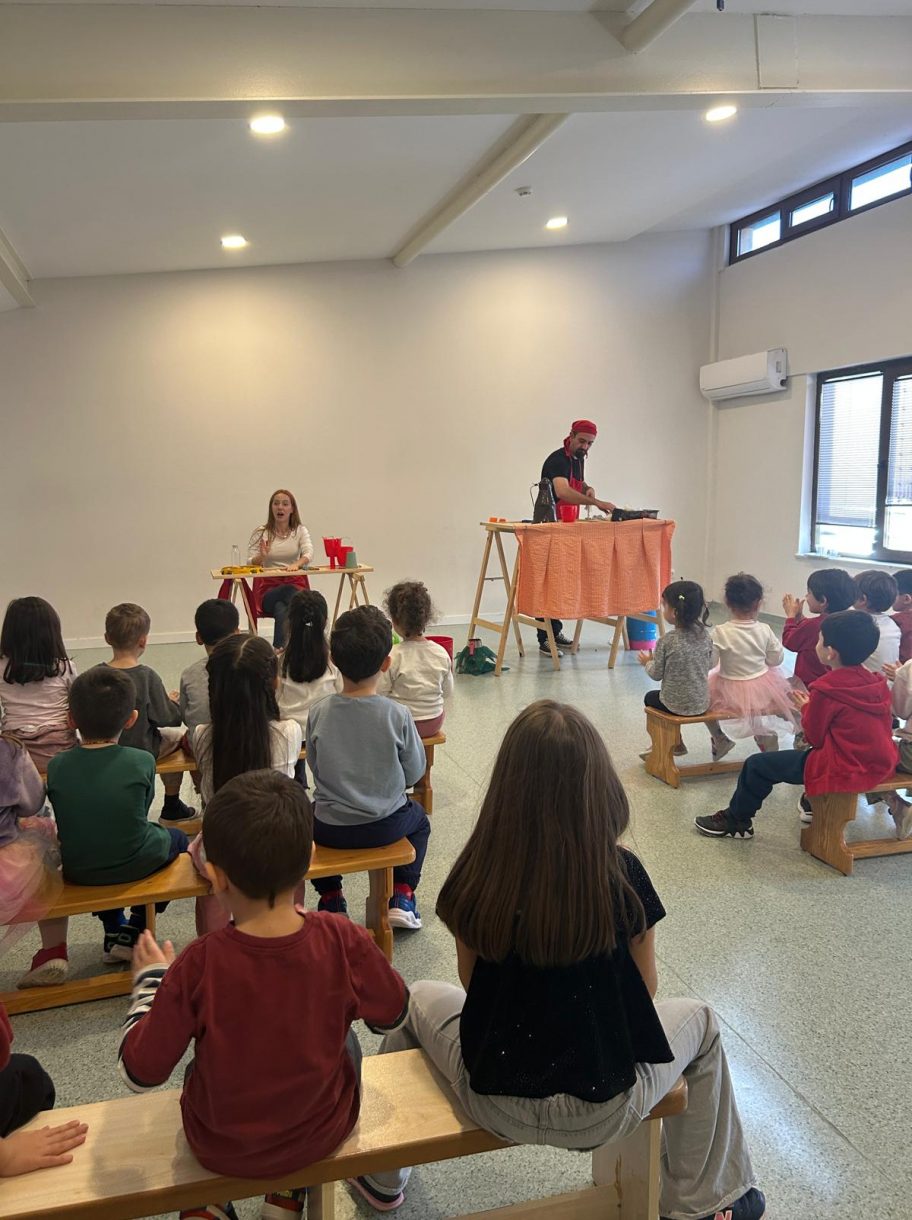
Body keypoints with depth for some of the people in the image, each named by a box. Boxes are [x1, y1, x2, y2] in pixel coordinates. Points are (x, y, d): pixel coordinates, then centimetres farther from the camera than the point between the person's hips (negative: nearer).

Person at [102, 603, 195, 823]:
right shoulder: (147, 676, -21)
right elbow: (170, 718, -16)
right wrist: (173, 702, 5)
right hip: (141, 751, -4)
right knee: (177, 735, 24)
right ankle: (172, 806, 31)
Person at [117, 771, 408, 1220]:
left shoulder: (198, 966, -29)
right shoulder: (343, 941, -26)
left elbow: (139, 1072, -16)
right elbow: (392, 1013, -6)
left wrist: (150, 980, -1)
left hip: (221, 1149, 1)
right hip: (321, 1134, 0)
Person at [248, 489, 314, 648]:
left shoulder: (300, 531, 7)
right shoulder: (260, 533, 4)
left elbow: (309, 553, -12)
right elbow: (250, 564, -1)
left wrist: (297, 564, -35)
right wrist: (261, 557, -25)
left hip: (295, 584, 0)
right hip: (268, 588, 0)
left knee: (282, 609, -35)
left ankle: (279, 649, -32)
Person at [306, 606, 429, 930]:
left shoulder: (318, 713, -14)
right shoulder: (397, 716, -18)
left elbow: (314, 767, -1)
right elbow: (414, 773, -5)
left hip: (331, 830, 1)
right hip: (385, 827, -1)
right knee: (418, 818, 33)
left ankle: (330, 900, 28)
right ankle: (401, 896, 20)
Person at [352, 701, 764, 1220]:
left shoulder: (477, 874, -17)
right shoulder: (622, 874, -19)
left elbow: (473, 982, -1)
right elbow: (646, 988, -5)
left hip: (493, 1105, 1)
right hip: (604, 1110, 0)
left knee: (420, 1000, 30)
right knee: (701, 1023, 26)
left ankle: (382, 1177, 42)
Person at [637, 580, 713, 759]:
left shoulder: (666, 642, -21)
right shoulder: (706, 636, -7)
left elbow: (656, 674, -12)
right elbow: (708, 666, 4)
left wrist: (647, 662, 9)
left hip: (676, 705, -5)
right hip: (702, 703, 5)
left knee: (650, 698, 27)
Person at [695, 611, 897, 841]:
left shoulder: (827, 690, -20)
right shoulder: (877, 683, 0)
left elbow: (814, 737, -9)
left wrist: (806, 709, 8)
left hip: (843, 770, -8)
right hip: (881, 764, 8)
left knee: (757, 764, 4)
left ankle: (736, 820, 23)